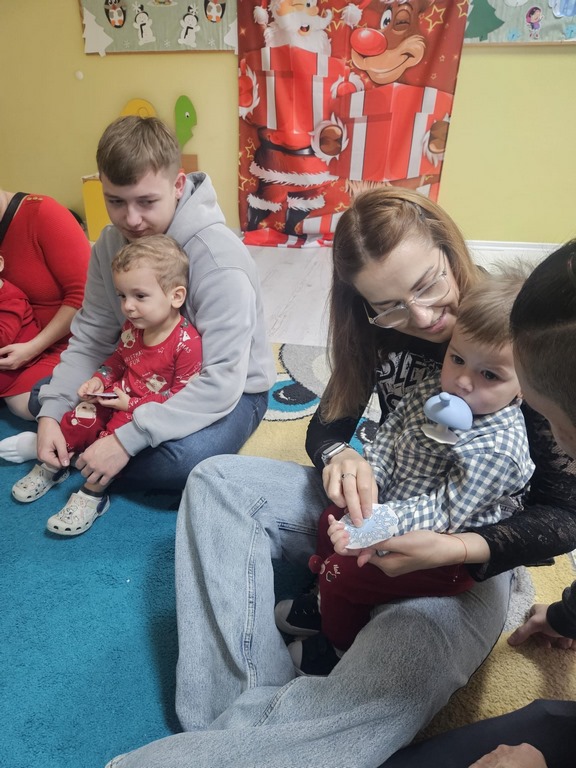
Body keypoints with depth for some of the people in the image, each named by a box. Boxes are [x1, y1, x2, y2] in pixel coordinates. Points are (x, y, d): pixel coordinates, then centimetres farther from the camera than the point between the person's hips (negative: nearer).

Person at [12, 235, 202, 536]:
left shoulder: (187, 343, -26)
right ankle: (52, 465, 20)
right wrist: (100, 379, -4)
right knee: (79, 417, -5)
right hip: (119, 395, 7)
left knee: (115, 435, -26)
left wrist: (134, 405, -22)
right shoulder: (132, 327, -2)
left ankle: (92, 495, -8)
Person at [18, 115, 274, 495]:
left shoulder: (218, 257, -30)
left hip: (231, 389, -5)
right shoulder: (111, 243, -7)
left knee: (185, 460, -35)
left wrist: (127, 439, -34)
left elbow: (222, 382, -34)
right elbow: (90, 339, -2)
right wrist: (50, 411, -16)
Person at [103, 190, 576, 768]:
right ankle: (246, 706, -20)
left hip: (468, 554, -4)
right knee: (217, 481, -12)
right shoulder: (379, 332, -6)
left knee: (402, 671, -38)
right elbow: (328, 424, 3)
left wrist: (457, 551, -33)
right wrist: (340, 458, -22)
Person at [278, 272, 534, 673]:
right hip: (393, 504, 8)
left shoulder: (497, 449, -31)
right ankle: (329, 603, 44)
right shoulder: (436, 387, -10)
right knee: (332, 521, 17)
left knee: (345, 570, -6)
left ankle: (340, 645, 28)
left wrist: (378, 525, -38)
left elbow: (443, 511, -29)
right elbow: (390, 433, -1)